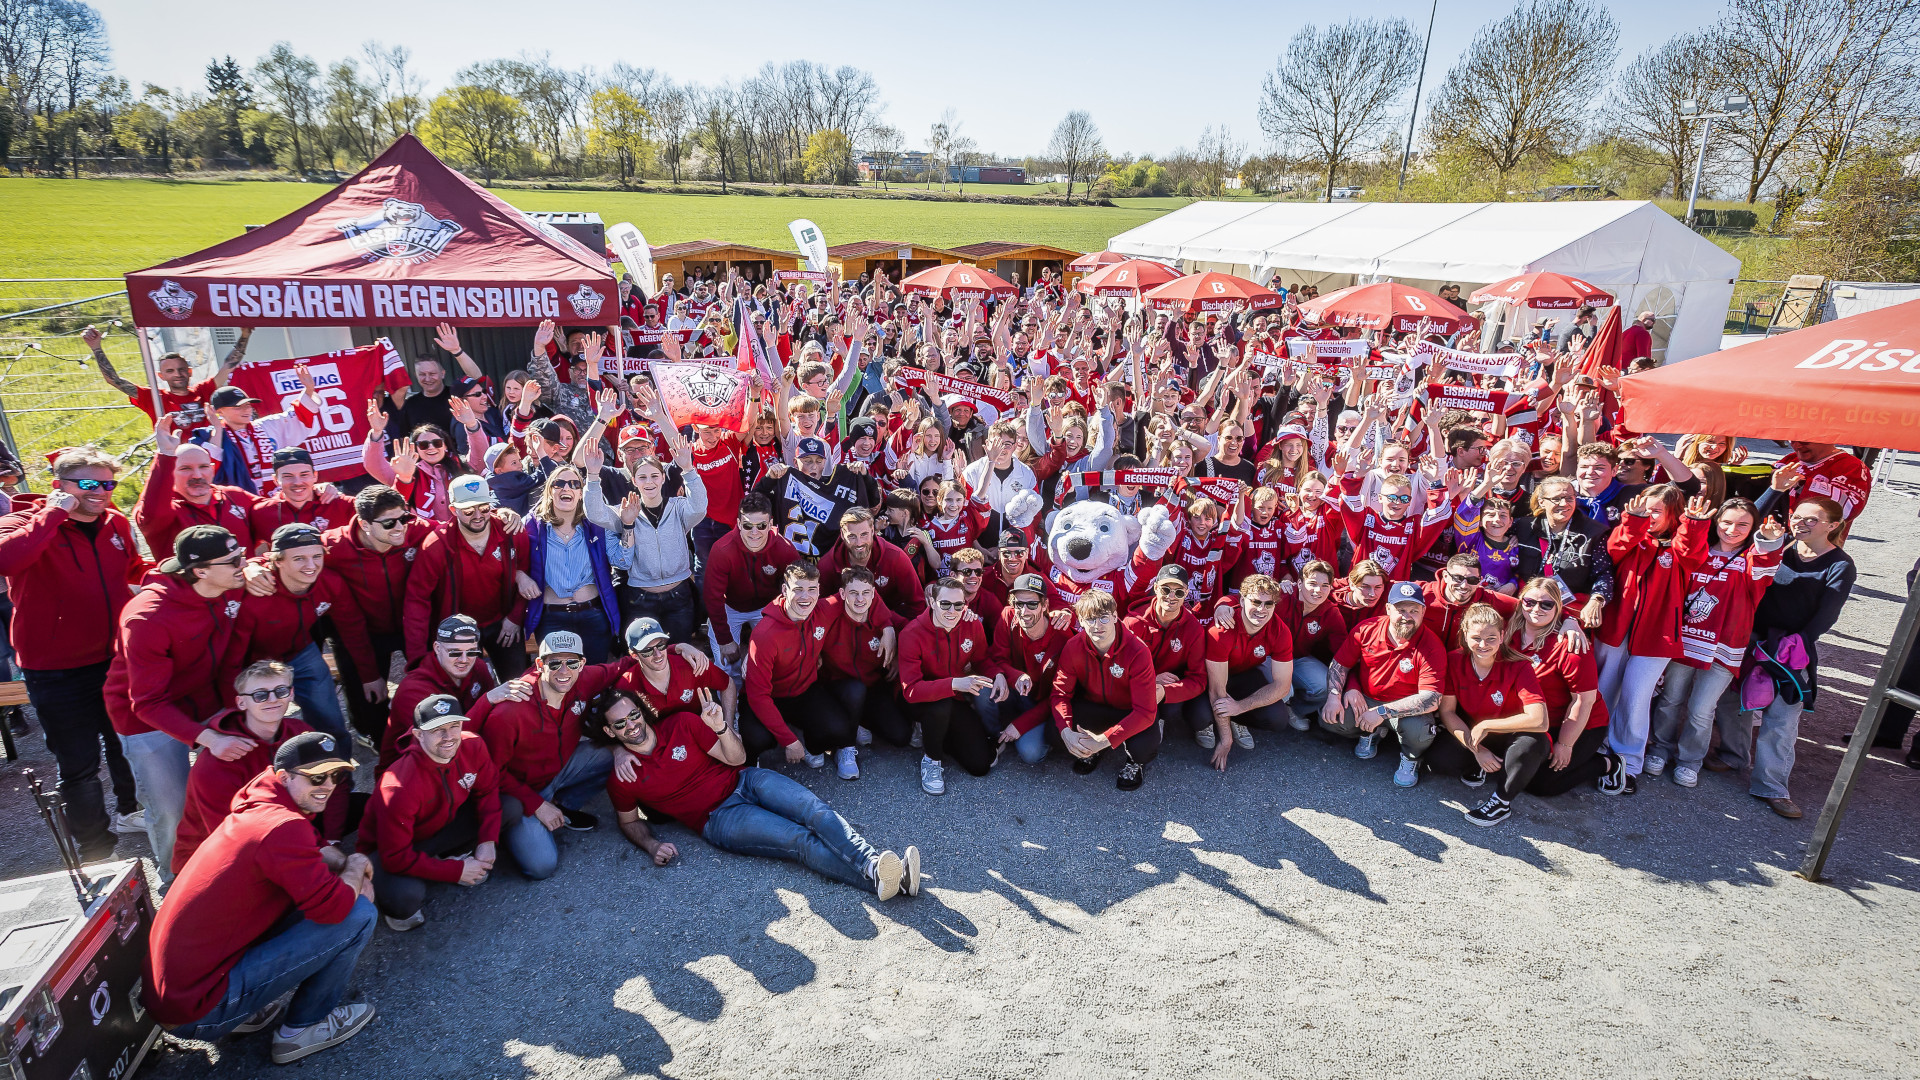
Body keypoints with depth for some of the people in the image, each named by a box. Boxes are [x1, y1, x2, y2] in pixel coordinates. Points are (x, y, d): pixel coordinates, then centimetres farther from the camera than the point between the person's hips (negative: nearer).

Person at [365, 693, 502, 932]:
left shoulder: (473, 746, -22)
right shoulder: (400, 787, -36)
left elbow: (488, 790, -3)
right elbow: (396, 857, -30)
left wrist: (488, 841, -14)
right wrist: (457, 871, -25)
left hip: (445, 824, 6)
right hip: (393, 848, -6)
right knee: (405, 898, -36)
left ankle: (448, 857, 6)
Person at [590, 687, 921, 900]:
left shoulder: (682, 724, 3)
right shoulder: (621, 775, 1)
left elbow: (737, 759, 3)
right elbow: (630, 821, 15)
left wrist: (720, 727, -17)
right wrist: (652, 845, -7)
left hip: (745, 781, 4)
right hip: (720, 818, -3)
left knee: (815, 811, -24)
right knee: (798, 839, -27)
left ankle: (874, 863, -39)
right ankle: (878, 878, -44)